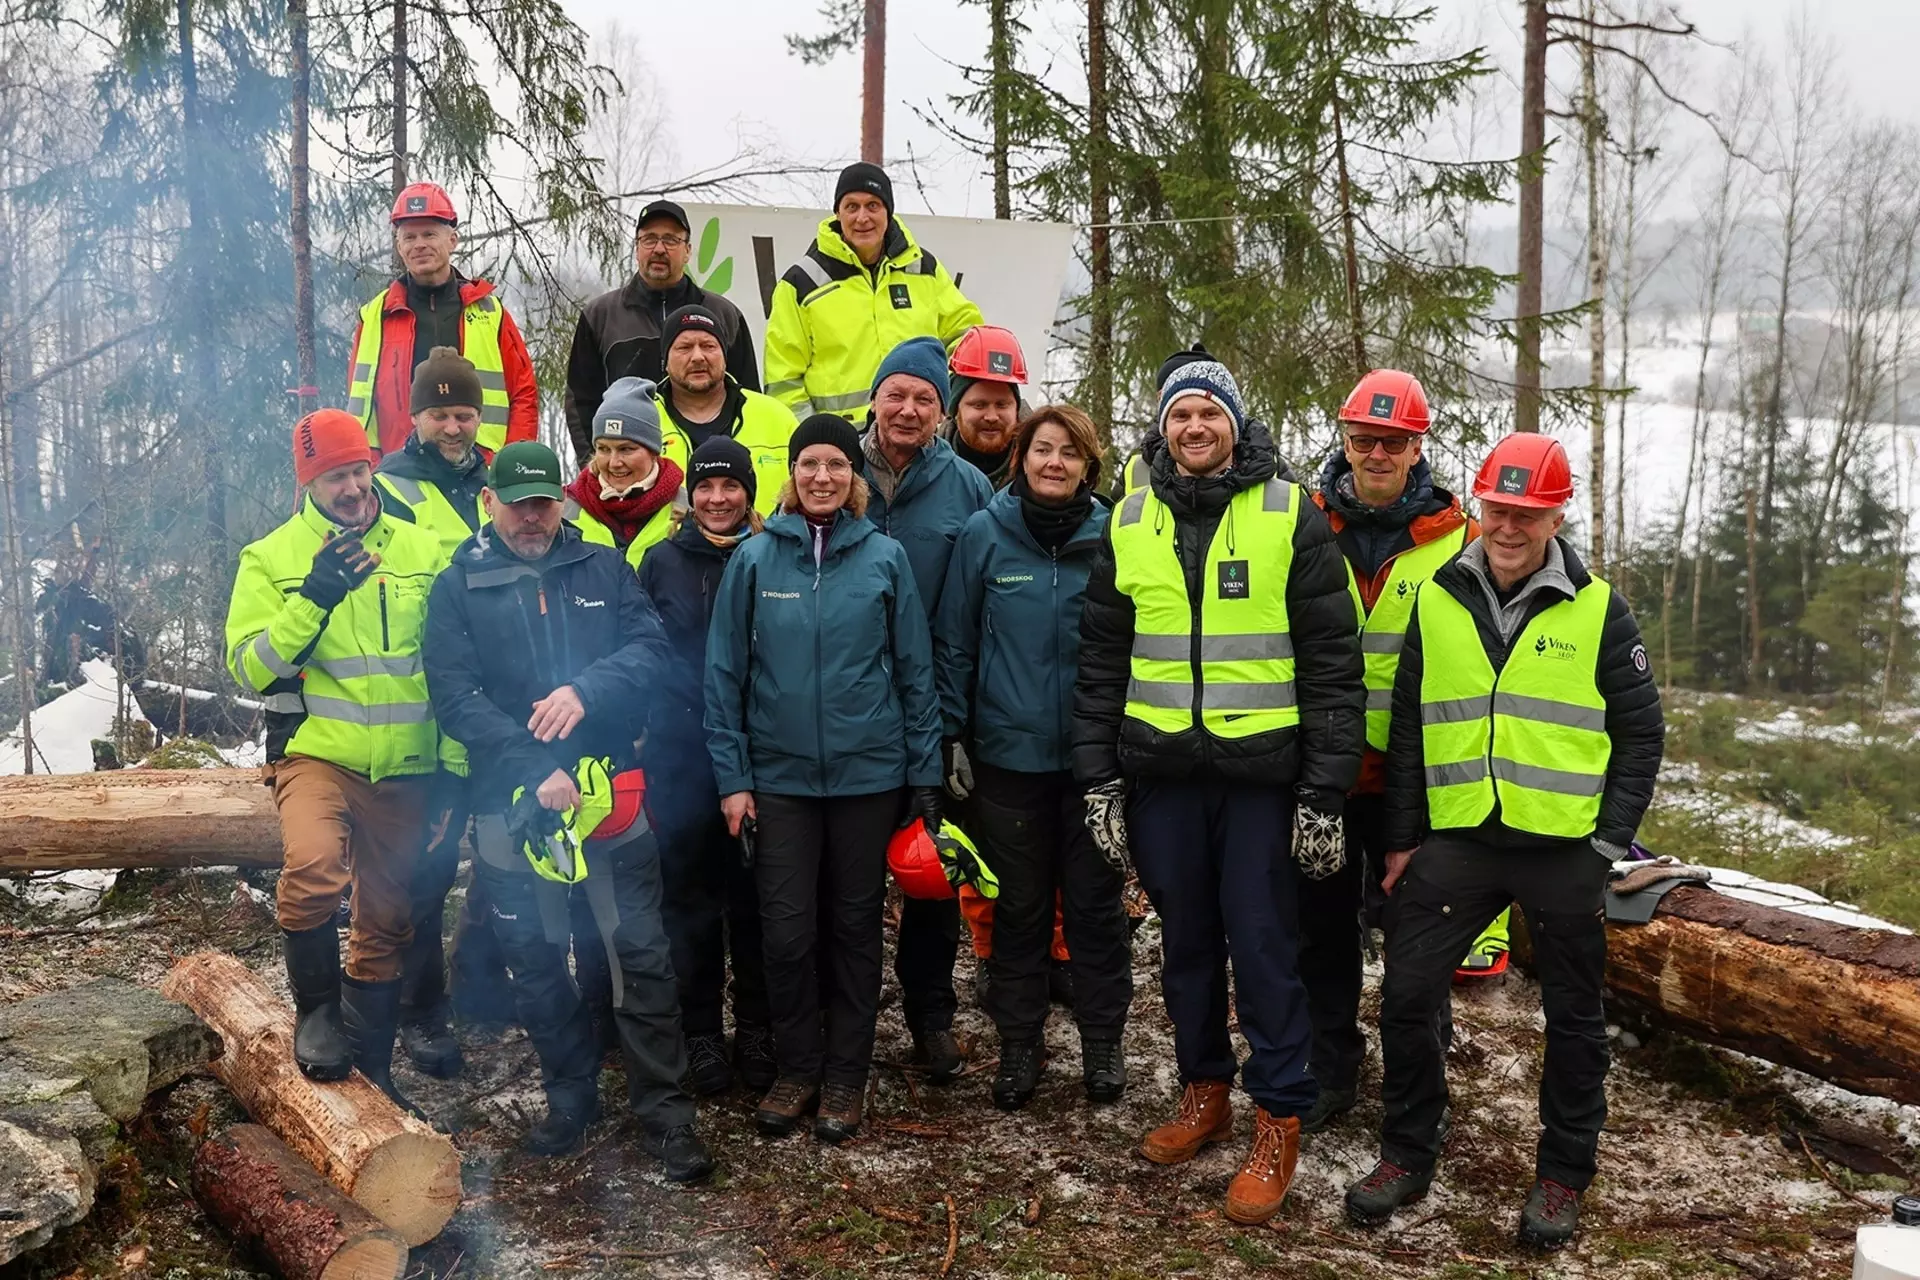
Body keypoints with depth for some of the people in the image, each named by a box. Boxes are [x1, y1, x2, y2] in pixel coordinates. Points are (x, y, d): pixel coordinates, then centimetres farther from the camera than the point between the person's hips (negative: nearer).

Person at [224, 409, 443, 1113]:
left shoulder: (422, 550, 6)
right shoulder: (272, 557, 0)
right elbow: (250, 665, -8)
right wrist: (315, 598, -20)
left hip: (404, 765, 3)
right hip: (315, 751, -3)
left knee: (387, 920, 11)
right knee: (314, 868, -30)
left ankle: (369, 1058, 29)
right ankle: (316, 1011, -3)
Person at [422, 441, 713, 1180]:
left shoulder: (604, 568, 7)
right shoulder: (458, 587, 2)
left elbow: (652, 650, -4)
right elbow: (455, 697, -8)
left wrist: (587, 689, -23)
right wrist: (535, 770, -19)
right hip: (509, 804, 1)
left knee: (642, 955, -1)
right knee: (535, 964, 12)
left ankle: (663, 1112, 9)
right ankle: (570, 1097, 30)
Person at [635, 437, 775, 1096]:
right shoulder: (663, 560, 5)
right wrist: (651, 729, 3)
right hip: (682, 753, 1)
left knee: (755, 892, 6)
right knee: (691, 893, 6)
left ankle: (757, 1028, 20)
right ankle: (701, 1030, 19)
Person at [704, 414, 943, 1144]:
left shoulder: (885, 558, -1)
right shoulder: (755, 558, 0)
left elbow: (915, 672, 2)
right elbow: (724, 673, 1)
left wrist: (925, 777, 1)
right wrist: (731, 776, -3)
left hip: (868, 774, 0)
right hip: (779, 775, 0)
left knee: (855, 927, 9)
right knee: (787, 932, 3)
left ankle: (845, 1077, 23)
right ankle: (797, 1070, 22)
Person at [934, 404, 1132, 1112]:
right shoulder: (984, 534, -3)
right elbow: (953, 641, 1)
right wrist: (952, 734, -2)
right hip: (1009, 754, 0)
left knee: (1095, 902, 9)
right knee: (1019, 906, 11)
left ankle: (1102, 1043, 24)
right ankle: (1019, 1045, 25)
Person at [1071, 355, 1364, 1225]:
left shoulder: (1290, 515, -2)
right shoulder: (1129, 524, 7)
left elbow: (1333, 663, -4)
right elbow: (1100, 661, 9)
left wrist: (1325, 791, -8)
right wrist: (1098, 778, 4)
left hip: (1261, 772, -3)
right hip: (1160, 772, 4)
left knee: (1262, 943, 1)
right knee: (1185, 939, 13)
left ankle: (1277, 1121, 14)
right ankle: (1205, 1092, 30)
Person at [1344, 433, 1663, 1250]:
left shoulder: (1597, 610, -2)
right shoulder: (1436, 600, 4)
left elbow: (1640, 733, 2)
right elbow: (1407, 727, 8)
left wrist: (1610, 842, -6)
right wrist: (1402, 838, 5)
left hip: (1563, 848, -1)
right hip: (1456, 840, 2)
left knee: (1572, 1016, 9)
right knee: (1406, 996, 0)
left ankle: (1563, 1176, 26)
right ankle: (1407, 1153, 19)